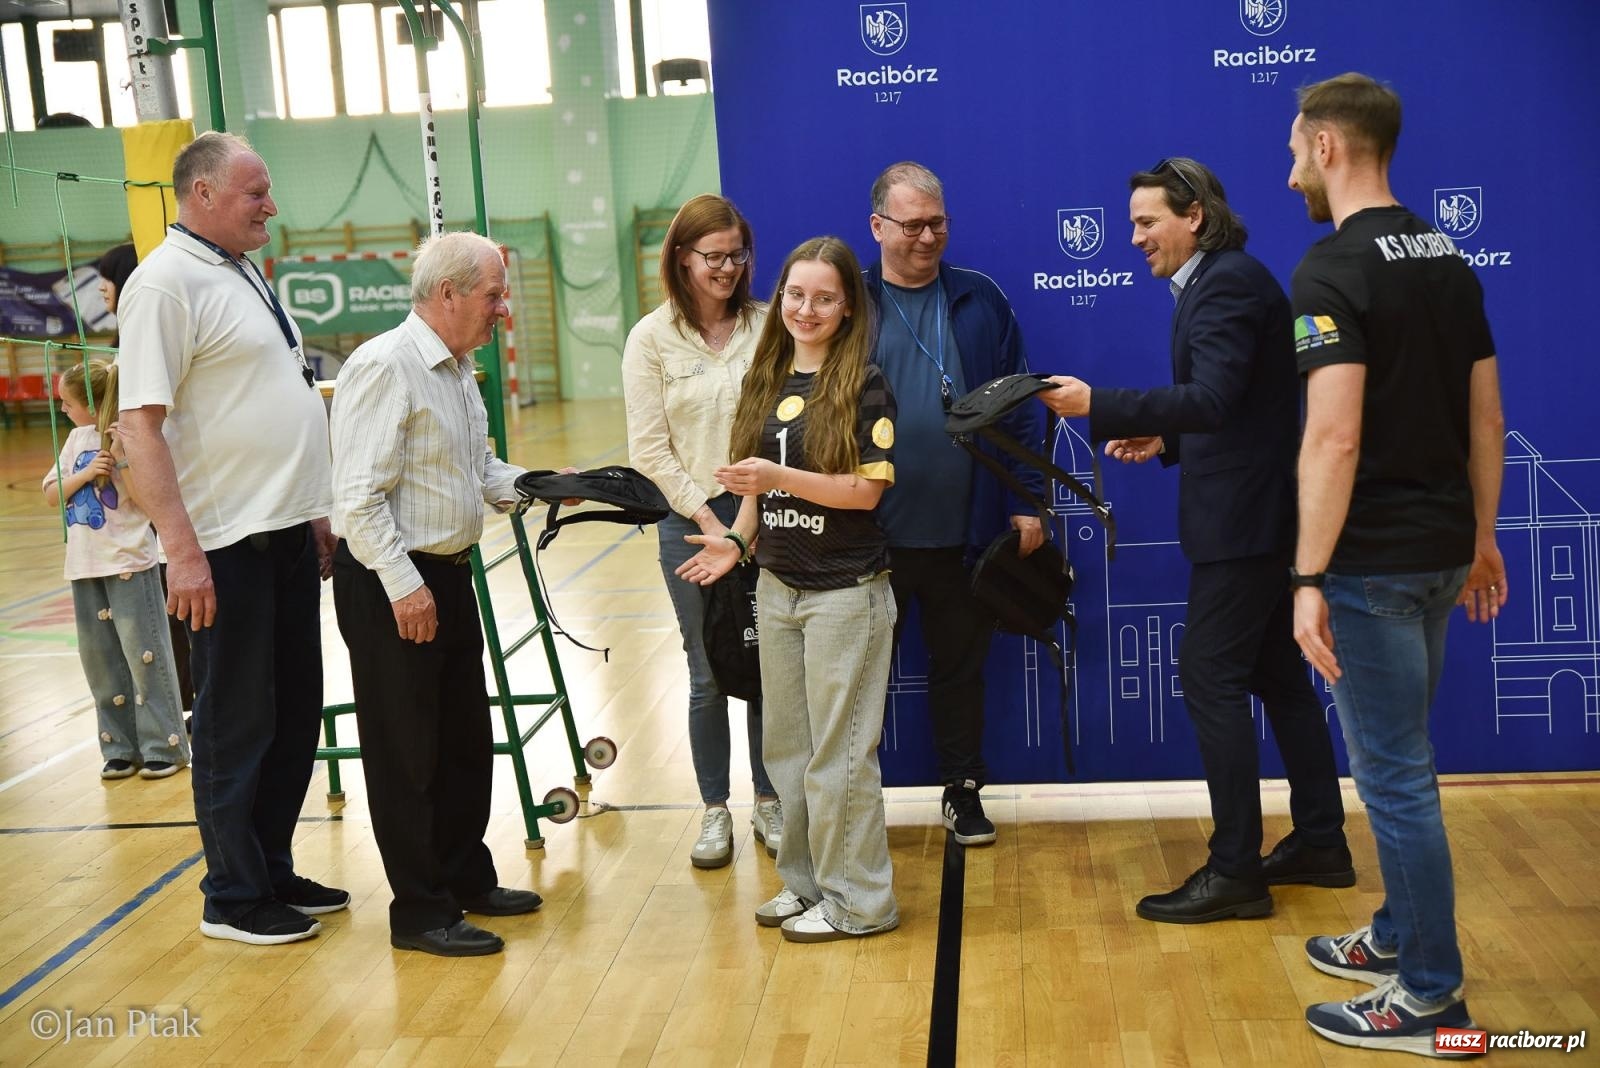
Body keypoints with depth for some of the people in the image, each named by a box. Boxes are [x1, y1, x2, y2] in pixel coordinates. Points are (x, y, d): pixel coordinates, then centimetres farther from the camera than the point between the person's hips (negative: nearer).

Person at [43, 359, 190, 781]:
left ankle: (164, 747, 9)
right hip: (85, 568, 7)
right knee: (101, 662, 10)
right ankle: (121, 749, 20)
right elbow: (51, 495, 6)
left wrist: (124, 460, -26)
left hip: (129, 563, -7)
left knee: (145, 657, -1)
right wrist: (85, 473, -10)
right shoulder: (77, 438, 8)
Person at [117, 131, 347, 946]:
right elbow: (140, 426, -19)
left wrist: (314, 511, 19)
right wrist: (182, 550, -24)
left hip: (288, 534, 9)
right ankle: (234, 899, 16)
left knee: (295, 717, 15)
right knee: (238, 726, 3)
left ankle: (274, 871, 28)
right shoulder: (165, 283, -13)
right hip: (229, 544, -9)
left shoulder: (243, 273, 15)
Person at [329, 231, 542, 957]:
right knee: (406, 752, 2)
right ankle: (420, 912, 14)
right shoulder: (385, 367, -18)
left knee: (467, 738, 18)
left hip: (447, 572, 10)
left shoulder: (458, 368, 12)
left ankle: (467, 878, 34)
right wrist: (404, 586, -23)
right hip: (391, 584, -10)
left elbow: (481, 471, 20)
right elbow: (359, 498, -22)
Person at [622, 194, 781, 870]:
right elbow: (648, 449, -3)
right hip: (693, 518, -1)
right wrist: (707, 518, -9)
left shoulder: (766, 326, 2)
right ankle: (714, 810, 21)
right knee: (710, 675, 6)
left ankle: (769, 802, 23)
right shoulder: (652, 339, -1)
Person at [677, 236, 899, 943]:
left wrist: (779, 476, -23)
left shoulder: (863, 385, -10)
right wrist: (738, 540, 3)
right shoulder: (769, 378, 8)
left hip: (845, 593, -6)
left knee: (839, 753, 1)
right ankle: (807, 881, 30)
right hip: (776, 587, 7)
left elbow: (867, 488, -16)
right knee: (786, 748, 15)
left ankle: (857, 902, 15)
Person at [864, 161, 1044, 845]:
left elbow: (1020, 408, 4)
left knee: (961, 667, 15)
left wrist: (1026, 503, -1)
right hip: (869, 535, -1)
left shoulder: (981, 302, 4)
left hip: (963, 533, 1)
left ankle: (963, 790, 31)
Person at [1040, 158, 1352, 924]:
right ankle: (1320, 844, 25)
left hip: (1245, 517, -11)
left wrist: (1098, 405, -27)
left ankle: (1235, 871, 0)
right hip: (1258, 513, 11)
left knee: (1211, 679, -7)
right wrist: (1164, 439, 9)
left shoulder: (1228, 282, -15)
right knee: (1277, 675, 15)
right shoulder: (1218, 281, 16)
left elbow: (1213, 399, -27)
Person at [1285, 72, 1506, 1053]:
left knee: (1394, 774, 0)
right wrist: (1483, 538, 20)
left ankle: (1431, 996, 11)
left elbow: (1334, 439, -23)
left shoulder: (1333, 269, -16)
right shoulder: (1447, 259, 11)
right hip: (1443, 549, 9)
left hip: (1374, 561, -9)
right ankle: (1399, 936, 34)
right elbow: (1488, 418, 13)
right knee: (1400, 760, 21)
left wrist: (1308, 578, -20)